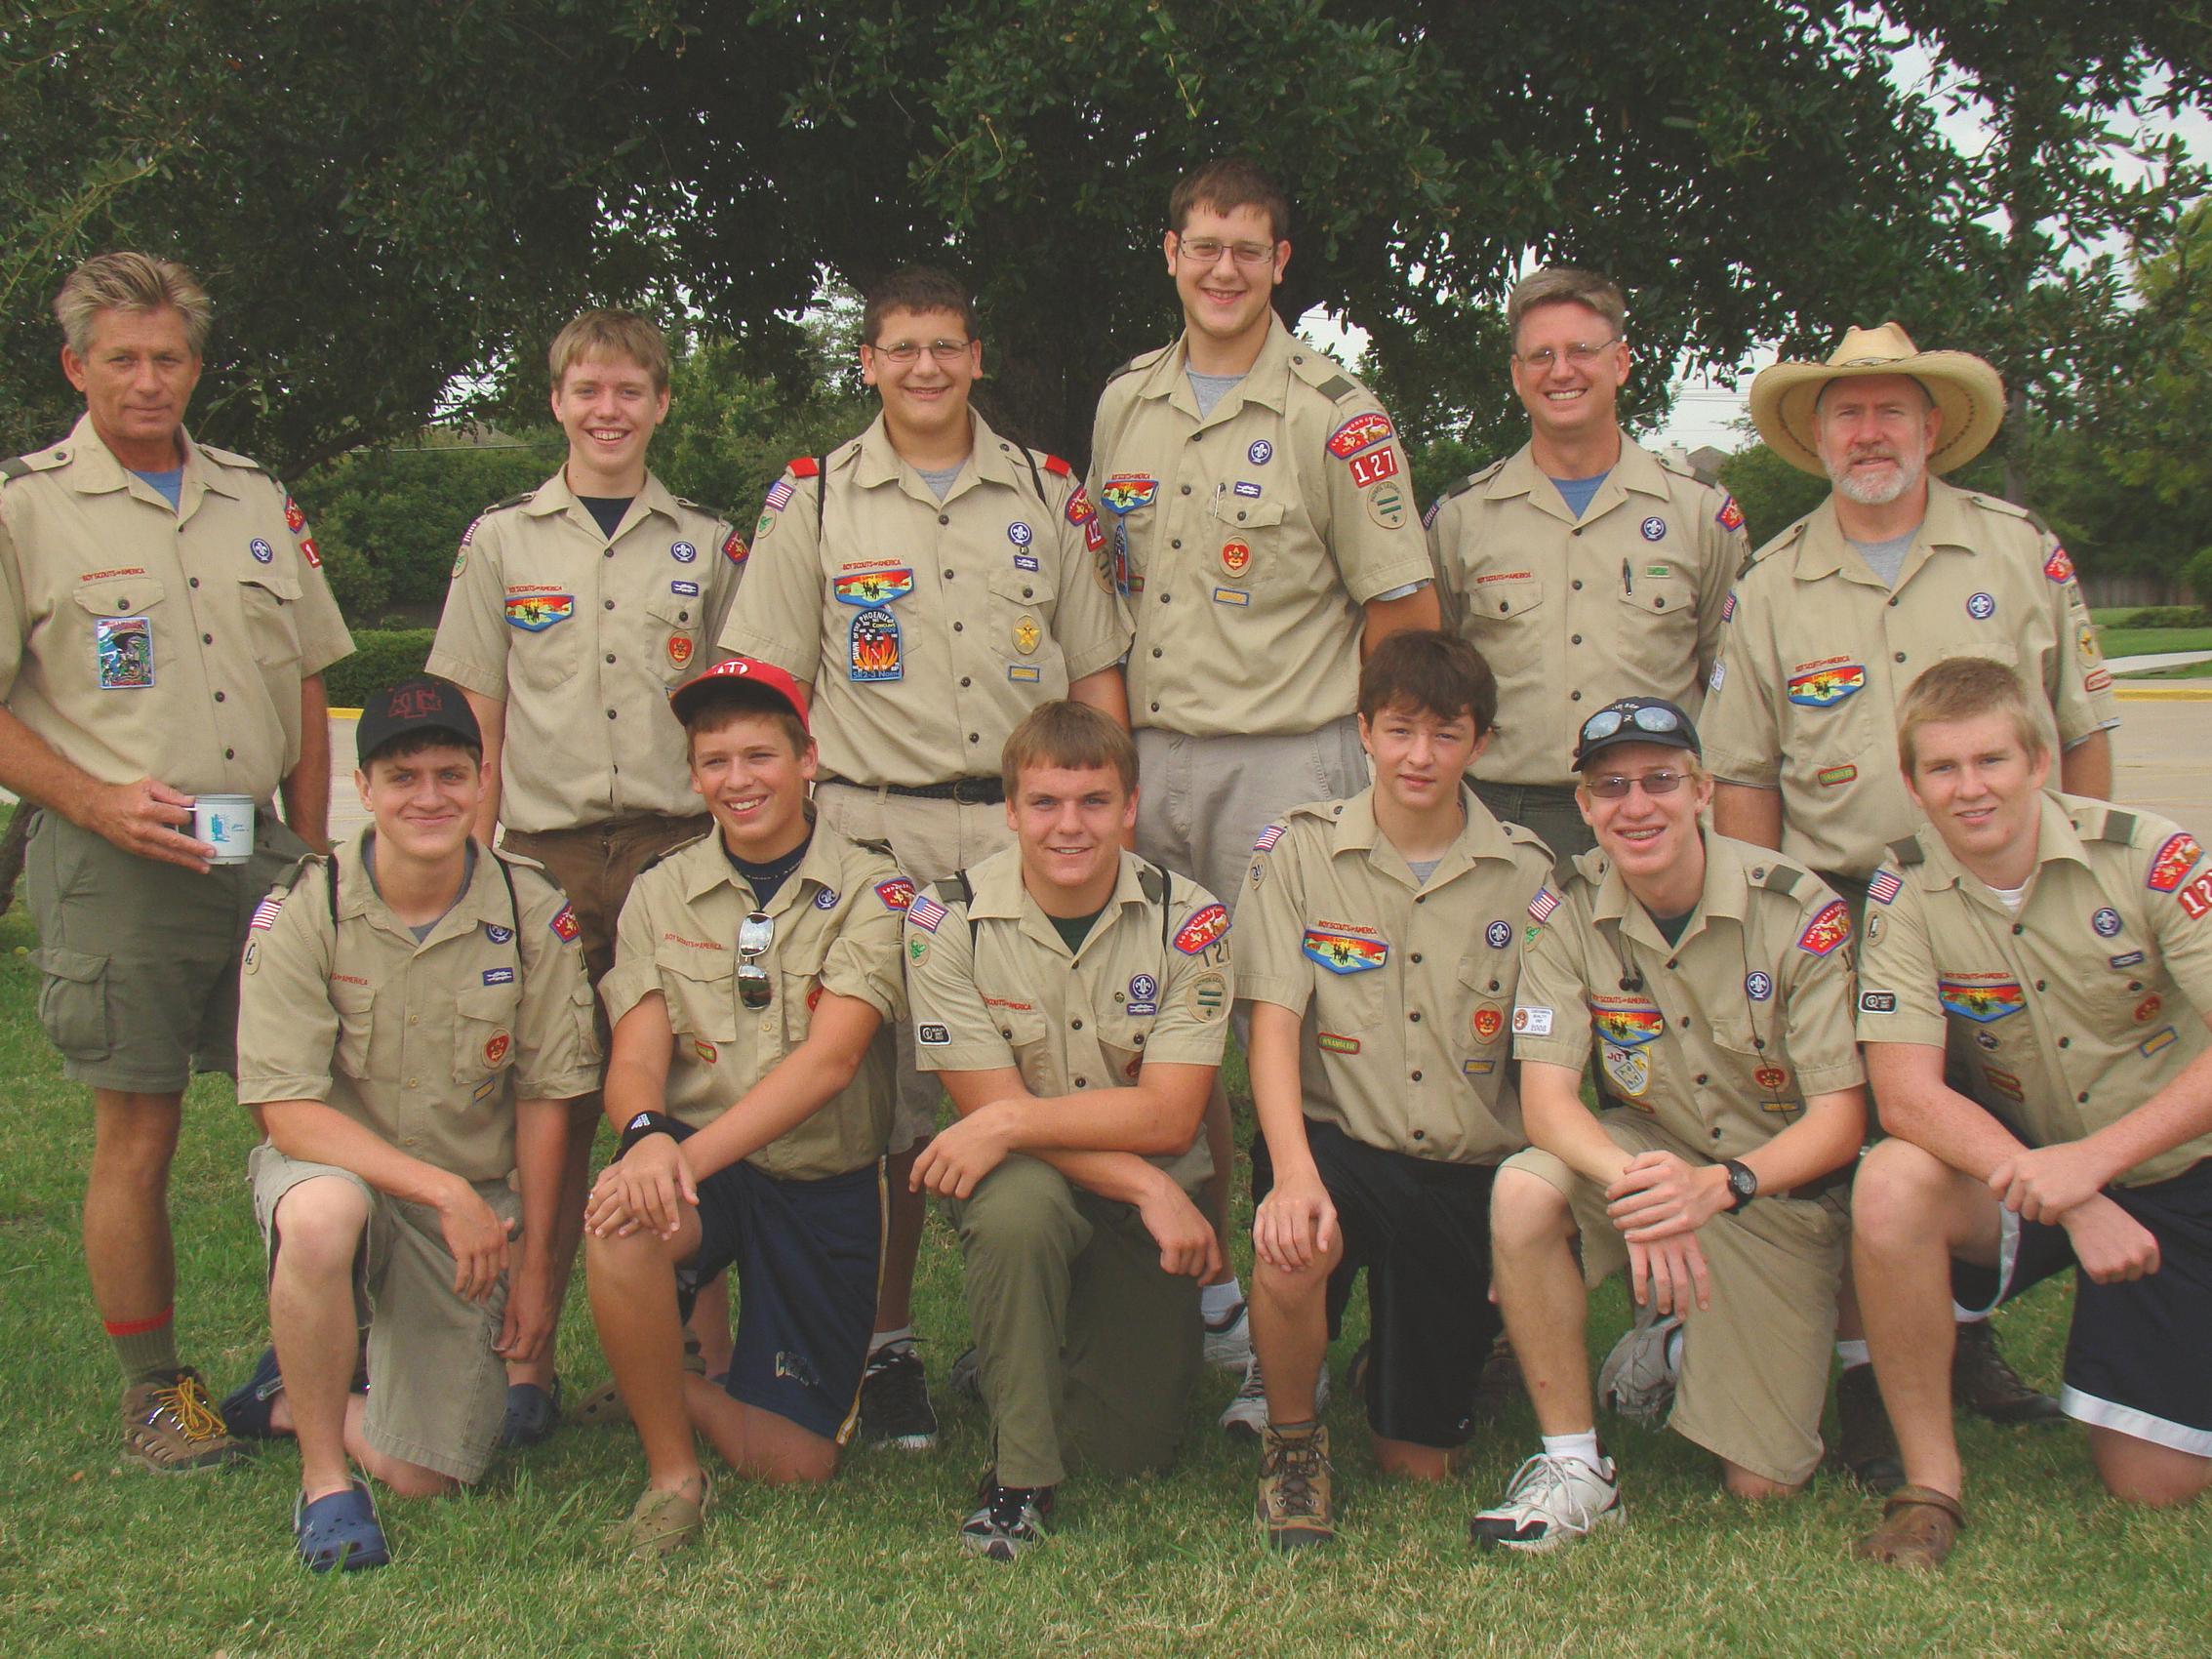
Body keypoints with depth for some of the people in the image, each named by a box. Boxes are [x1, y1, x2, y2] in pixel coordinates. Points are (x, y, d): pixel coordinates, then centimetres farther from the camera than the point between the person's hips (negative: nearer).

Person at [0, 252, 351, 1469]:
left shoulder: (255, 500, 14)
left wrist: (310, 852, 12)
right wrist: (101, 801, -15)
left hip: (263, 849, 4)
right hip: (114, 865, -4)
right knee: (137, 1134, 1)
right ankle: (151, 1393, 14)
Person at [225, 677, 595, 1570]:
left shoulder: (532, 912, -8)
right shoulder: (300, 912, -14)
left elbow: (543, 1098, -1)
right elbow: (290, 1112, -18)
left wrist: (532, 1265, -1)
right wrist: (445, 1188, -27)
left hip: (475, 1208, 2)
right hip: (333, 1165, -2)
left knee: (424, 1476, -7)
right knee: (324, 1215, -40)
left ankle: (284, 1397, 27)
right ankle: (323, 1480, -17)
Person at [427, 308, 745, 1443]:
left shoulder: (709, 546, 12)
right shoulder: (500, 542, 11)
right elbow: (475, 732, 9)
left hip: (683, 848, 0)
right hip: (548, 855, 0)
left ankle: (709, 1350, 8)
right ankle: (527, 1361, 10)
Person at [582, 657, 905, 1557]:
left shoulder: (868, 888, -6)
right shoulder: (661, 892, 4)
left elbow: (830, 1058, -19)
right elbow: (634, 1060, -5)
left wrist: (694, 1153, -32)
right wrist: (649, 1136, -31)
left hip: (824, 1182, -1)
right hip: (695, 1164, 1)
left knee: (794, 1465, -5)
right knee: (620, 1219, -36)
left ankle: (671, 1387, 28)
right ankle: (671, 1470, -12)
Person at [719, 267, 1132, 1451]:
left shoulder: (1048, 494, 12)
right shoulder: (813, 501, 7)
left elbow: (1096, 673, 13)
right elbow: (772, 685, 5)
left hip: (1029, 822, 2)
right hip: (874, 827, -1)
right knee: (885, 1092, 0)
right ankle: (886, 1342, 13)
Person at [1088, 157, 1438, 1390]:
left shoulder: (1333, 413, -4)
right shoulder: (1125, 404, 12)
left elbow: (1405, 608, -2)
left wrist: (1376, 766, -3)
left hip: (1287, 759, -5)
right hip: (1147, 756, 5)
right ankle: (1203, 1280, 24)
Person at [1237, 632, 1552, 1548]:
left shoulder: (1526, 872, 1)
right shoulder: (1299, 848, -3)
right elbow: (1274, 1024, -11)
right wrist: (1293, 1172, -27)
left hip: (1471, 1172, 2)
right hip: (1340, 1142, -1)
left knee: (1418, 1465, 4)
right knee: (1291, 1243, -37)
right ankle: (1292, 1440, -6)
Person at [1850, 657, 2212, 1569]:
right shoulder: (1903, 891, -12)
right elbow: (1907, 1092, -20)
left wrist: (2093, 1160, -36)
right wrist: (2073, 1207, -32)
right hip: (2024, 1163, 1)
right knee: (1891, 1185, -32)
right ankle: (1930, 1481, -16)